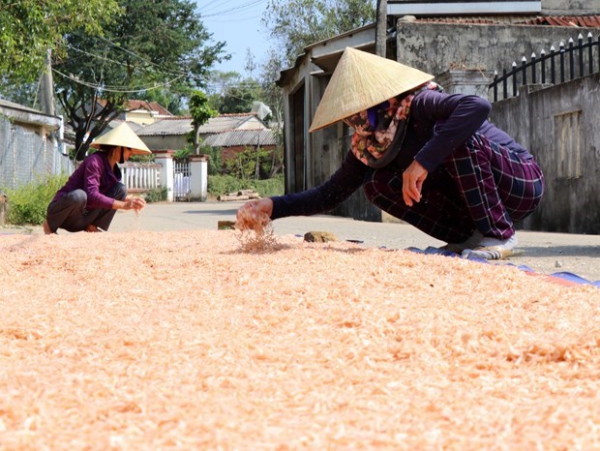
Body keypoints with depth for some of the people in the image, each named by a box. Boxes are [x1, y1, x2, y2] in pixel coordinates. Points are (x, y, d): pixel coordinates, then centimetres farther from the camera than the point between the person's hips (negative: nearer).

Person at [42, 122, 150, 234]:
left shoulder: (113, 168, 7)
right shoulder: (94, 161, -20)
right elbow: (92, 195, -31)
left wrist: (130, 200, -8)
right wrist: (123, 205, -35)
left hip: (83, 218, 7)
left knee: (120, 189, -1)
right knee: (79, 195, -41)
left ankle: (93, 227, -5)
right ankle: (50, 226, -12)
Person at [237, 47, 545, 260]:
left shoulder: (420, 105, -25)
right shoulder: (367, 145, -2)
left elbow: (478, 106, -44)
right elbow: (330, 195, 2)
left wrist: (424, 161, -43)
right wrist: (274, 206, -9)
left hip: (523, 182, -7)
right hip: (473, 198, 7)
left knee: (455, 138, -33)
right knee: (378, 184, -6)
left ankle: (499, 235, -20)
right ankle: (468, 236, 0)